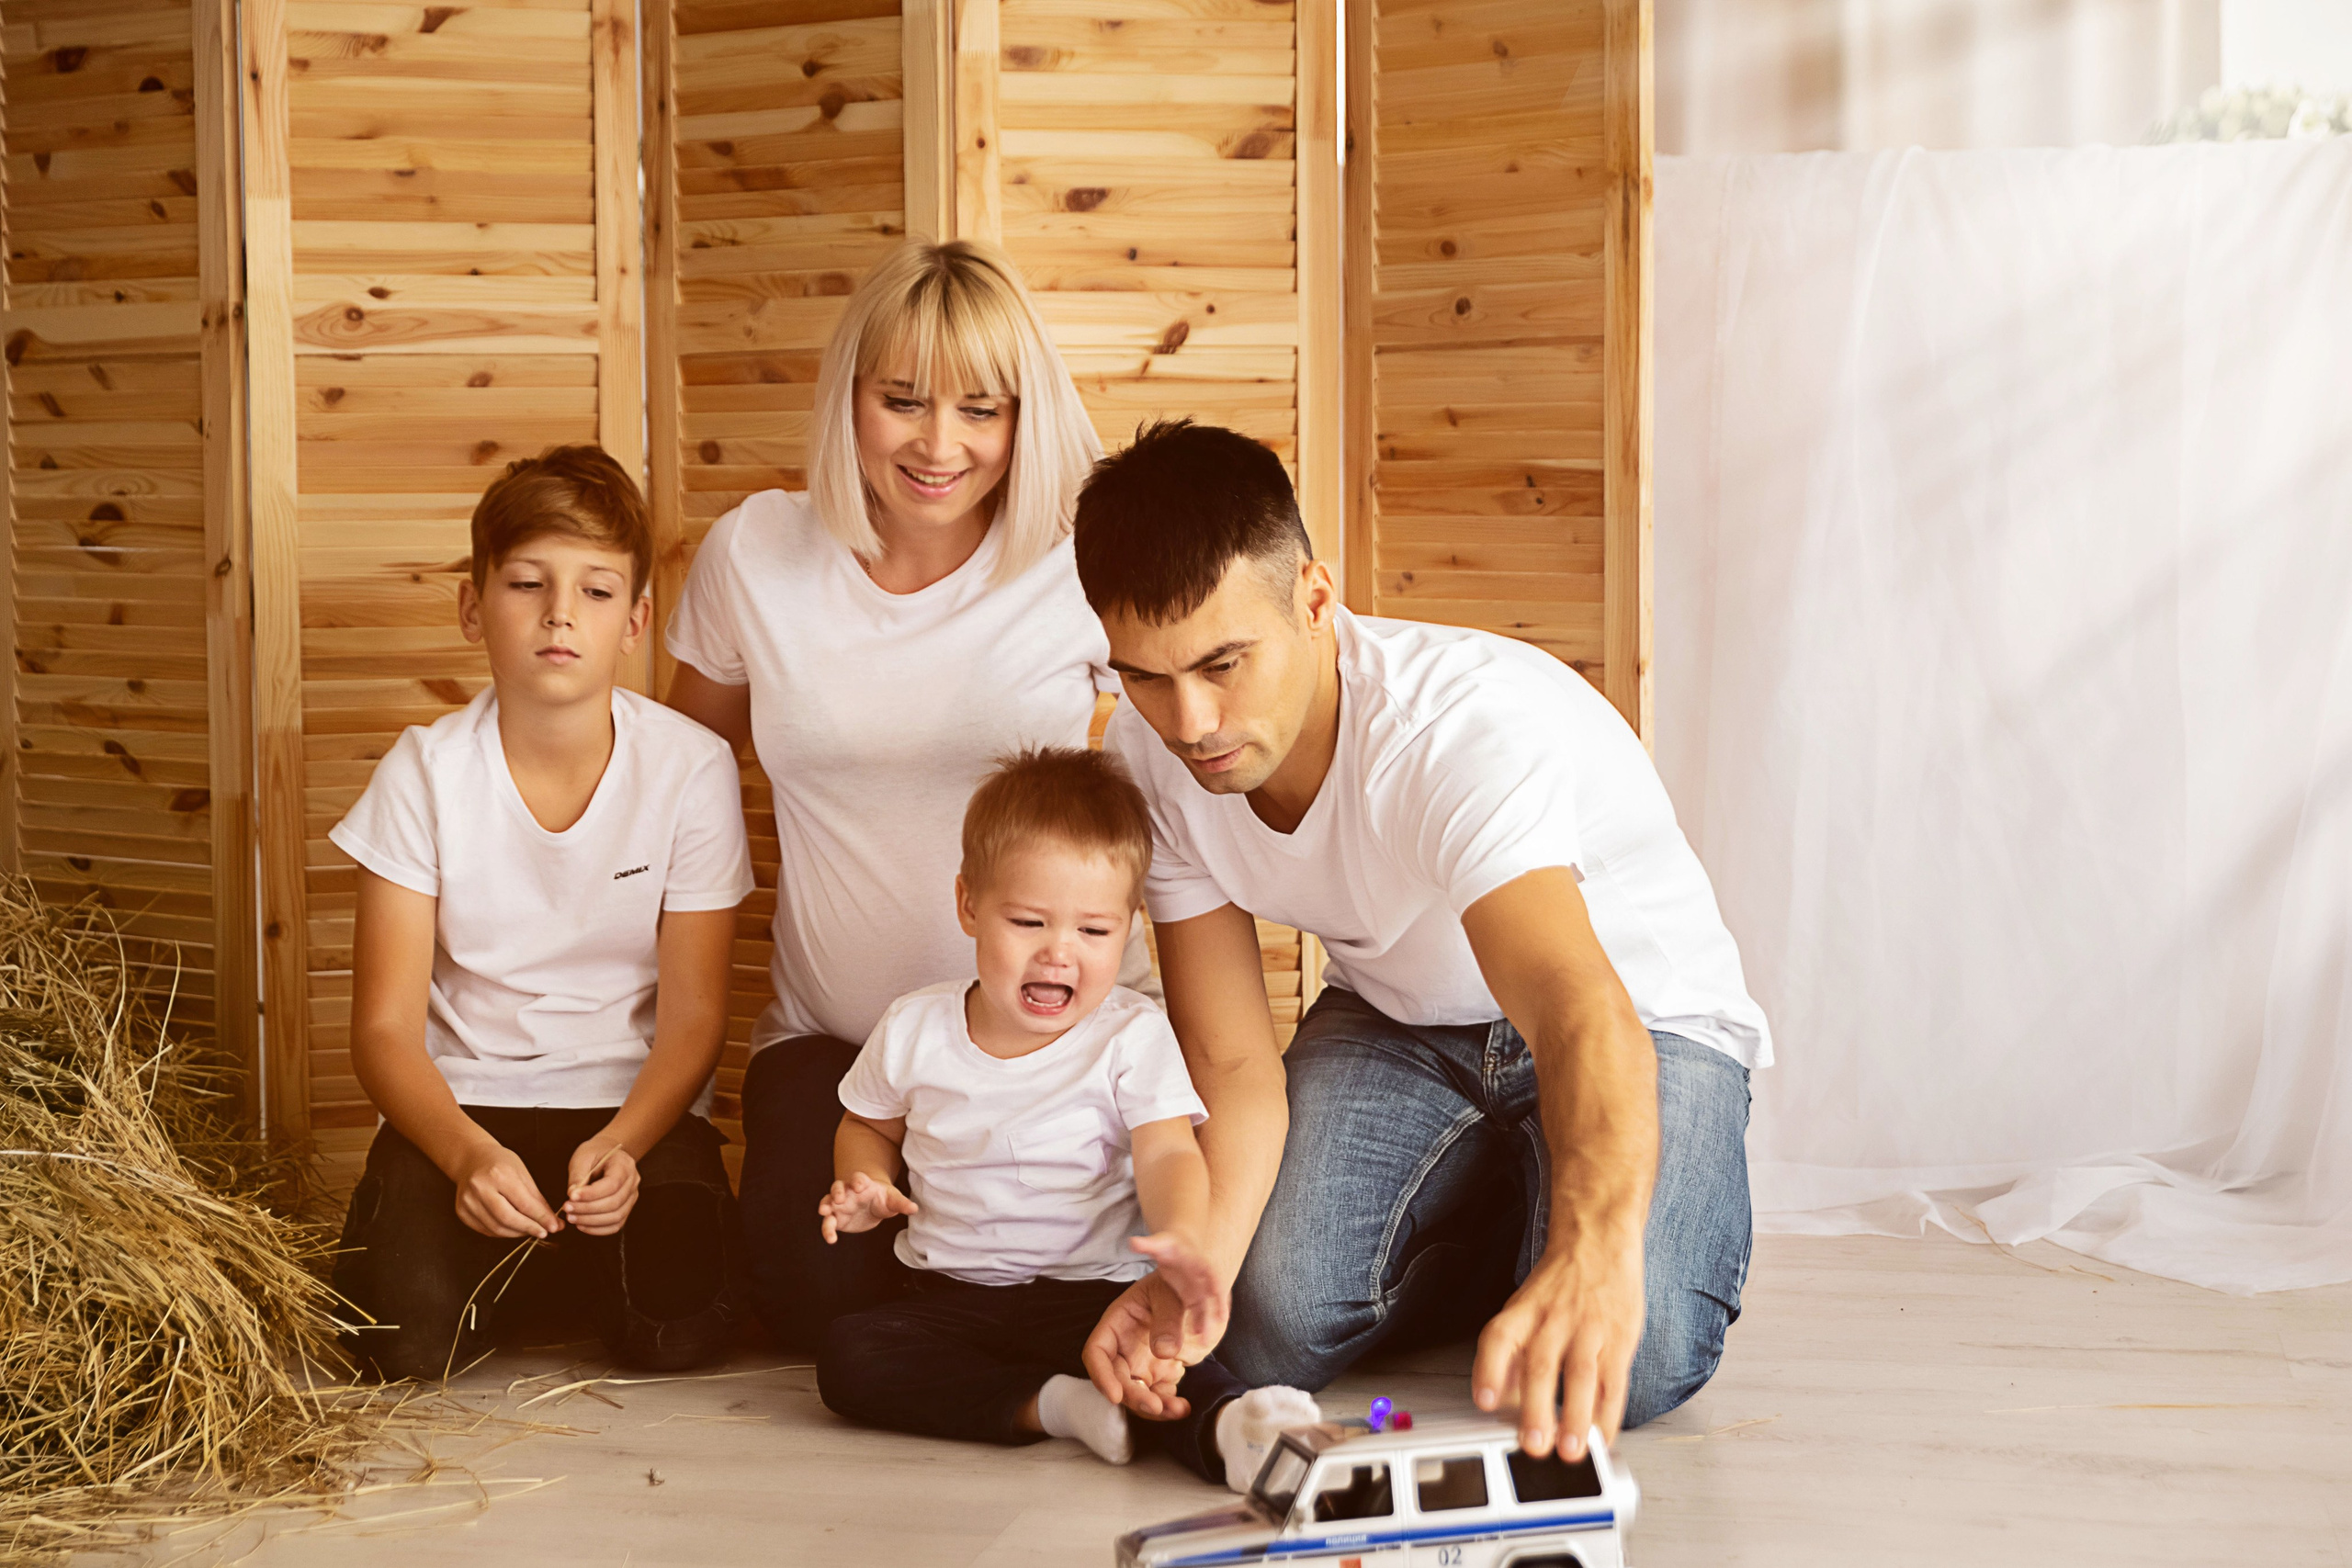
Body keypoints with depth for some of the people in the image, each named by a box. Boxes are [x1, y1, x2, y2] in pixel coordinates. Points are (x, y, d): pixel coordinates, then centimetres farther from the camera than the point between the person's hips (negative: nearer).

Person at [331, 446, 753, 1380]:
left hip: (634, 1103, 0)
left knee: (677, 1327, -26)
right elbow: (387, 1028, -7)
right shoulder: (427, 772, -7)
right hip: (464, 1101, 0)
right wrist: (468, 1153, -26)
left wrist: (621, 1144, -24)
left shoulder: (691, 768, -8)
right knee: (408, 1335, -26)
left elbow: (692, 1017, -5)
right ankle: (491, 1237, 9)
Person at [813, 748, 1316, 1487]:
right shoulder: (914, 1030, 3)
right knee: (846, 1357, -26)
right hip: (947, 1292, 4)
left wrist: (1179, 1235, -42)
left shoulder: (1132, 1036, -6)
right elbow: (869, 1127, 21)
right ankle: (1053, 1405, -35)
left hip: (1093, 1289, -3)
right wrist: (864, 1189, -3)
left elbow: (1168, 1156, -18)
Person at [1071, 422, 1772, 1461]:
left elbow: (1581, 1013, -52)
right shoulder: (1150, 759, -17)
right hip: (1397, 1018, 5)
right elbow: (1231, 1064, -15)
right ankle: (1497, 1227, 11)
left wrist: (1596, 1248, -73)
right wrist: (1198, 1263, -38)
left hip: (1644, 1013, -4)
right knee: (1268, 1329, -20)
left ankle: (1549, 1241, 7)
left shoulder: (1463, 723, -36)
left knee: (1631, 1360, -29)